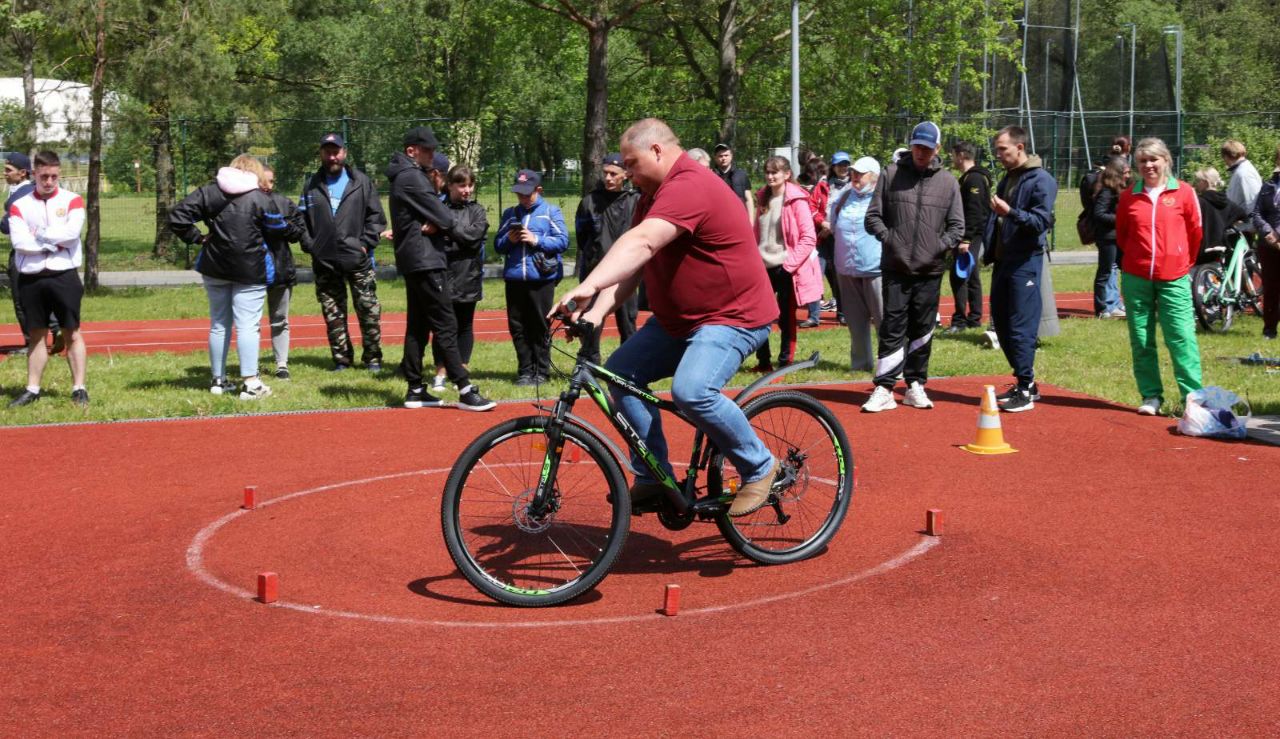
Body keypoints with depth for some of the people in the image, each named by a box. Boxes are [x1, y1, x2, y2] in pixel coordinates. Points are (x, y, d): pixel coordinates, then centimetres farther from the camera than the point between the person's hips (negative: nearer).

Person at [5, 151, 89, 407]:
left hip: (64, 276, -2)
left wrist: (39, 234, -7)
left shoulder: (72, 200, 1)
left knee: (72, 333, 2)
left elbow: (71, 233, -15)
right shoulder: (19, 205, 5)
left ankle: (79, 388, 5)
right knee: (36, 335, 10)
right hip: (31, 279, 2)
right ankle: (32, 389, 15)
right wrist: (55, 242, -11)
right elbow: (19, 241, -9)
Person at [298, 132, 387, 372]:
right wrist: (310, 246, -1)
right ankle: (341, 358, 16)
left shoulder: (361, 182, 4)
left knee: (369, 311, -1)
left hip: (358, 260, -2)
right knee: (333, 315, 7)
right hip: (325, 262, 2)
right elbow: (302, 219, 11)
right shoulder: (312, 186, 9)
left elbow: (375, 216, 3)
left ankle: (373, 357, 10)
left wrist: (366, 244, -6)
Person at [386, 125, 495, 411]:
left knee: (417, 326, 11)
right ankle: (465, 390, -10)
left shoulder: (405, 176, 18)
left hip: (413, 261, 10)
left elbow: (434, 214, 14)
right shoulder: (412, 177, -14)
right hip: (426, 261, -10)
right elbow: (445, 218, -19)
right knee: (446, 325, -10)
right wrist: (439, 224, 2)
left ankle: (415, 390, 14)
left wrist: (435, 224, -6)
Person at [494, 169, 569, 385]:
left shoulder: (551, 212, 5)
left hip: (541, 278, -4)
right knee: (517, 327, 4)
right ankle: (525, 370, 12)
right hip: (514, 278, 4)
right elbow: (497, 244, 15)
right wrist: (509, 240, -6)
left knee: (539, 327, 0)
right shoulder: (510, 213, 16)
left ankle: (541, 371, 8)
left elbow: (563, 241, -4)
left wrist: (536, 240, -13)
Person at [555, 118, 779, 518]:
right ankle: (655, 477, 6)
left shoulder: (689, 186, -22)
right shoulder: (652, 196, 11)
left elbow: (640, 243, -38)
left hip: (733, 317, -10)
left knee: (691, 391, -30)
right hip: (677, 320, 10)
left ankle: (759, 467, -8)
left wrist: (587, 287, -49)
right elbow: (632, 264, 2)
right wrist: (597, 311, -14)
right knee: (620, 371, -1)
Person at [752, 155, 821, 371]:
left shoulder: (796, 200, -9)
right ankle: (763, 361, 15)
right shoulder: (763, 198, 10)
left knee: (786, 318, 4)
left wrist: (790, 262, -15)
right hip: (764, 267, 6)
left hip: (786, 269, -5)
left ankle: (785, 362, 13)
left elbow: (808, 238, -12)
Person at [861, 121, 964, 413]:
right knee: (892, 329, -3)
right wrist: (889, 238, -9)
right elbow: (873, 216, 5)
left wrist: (939, 246, -7)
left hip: (930, 271, 1)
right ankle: (884, 389, -1)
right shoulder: (891, 174, 3)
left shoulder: (948, 181, 6)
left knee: (922, 331, 8)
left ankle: (915, 385, 19)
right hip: (895, 268, -1)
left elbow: (957, 226, 8)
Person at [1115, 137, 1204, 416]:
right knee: (1140, 340, 5)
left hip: (1173, 279, -2)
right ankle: (1151, 396, 15)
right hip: (1135, 278, 3)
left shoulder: (1184, 192, -1)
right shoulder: (1129, 196, 5)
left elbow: (1195, 231, 9)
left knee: (1181, 337, -7)